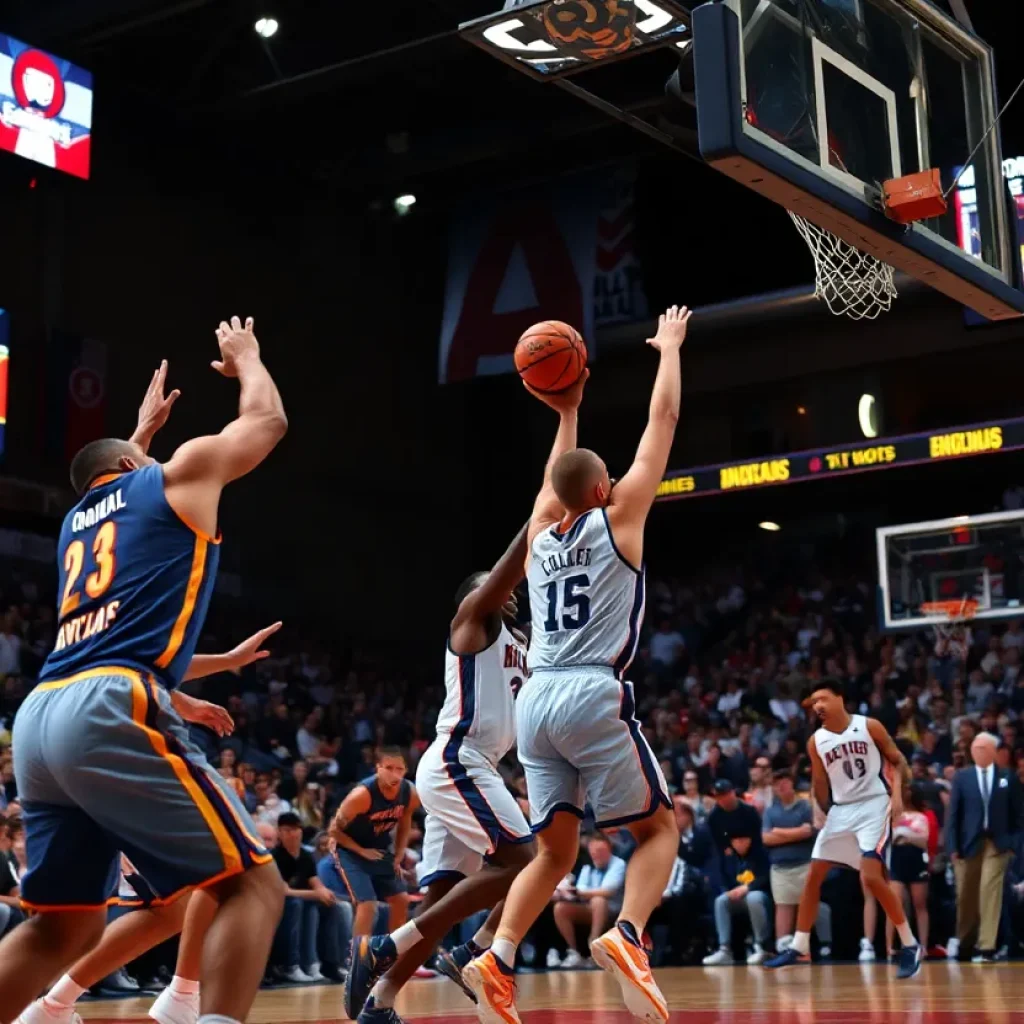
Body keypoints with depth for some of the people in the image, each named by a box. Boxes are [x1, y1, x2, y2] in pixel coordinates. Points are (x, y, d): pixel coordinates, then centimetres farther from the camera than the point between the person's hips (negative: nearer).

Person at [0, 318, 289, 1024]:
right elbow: (268, 419, 30)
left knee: (63, 924, 15)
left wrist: (144, 426, 71)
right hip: (110, 710, -7)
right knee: (254, 886, -5)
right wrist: (246, 358, 48)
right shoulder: (180, 473, 15)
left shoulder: (76, 519, 31)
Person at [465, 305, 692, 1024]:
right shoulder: (618, 516, 5)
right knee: (659, 826, 6)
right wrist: (671, 348, 22)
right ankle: (627, 938, -19)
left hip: (536, 699, 6)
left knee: (555, 851, 13)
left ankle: (498, 962, -5)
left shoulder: (541, 533, 17)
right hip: (595, 695, -5)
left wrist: (568, 412, 45)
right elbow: (665, 418, 10)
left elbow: (558, 478, 39)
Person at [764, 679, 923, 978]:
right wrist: (825, 813, 3)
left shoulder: (869, 726, -6)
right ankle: (799, 947, 12)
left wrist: (897, 793, -13)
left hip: (873, 805, -5)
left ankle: (910, 945, -4)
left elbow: (898, 761, 0)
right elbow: (820, 786, 11)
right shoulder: (815, 742, 3)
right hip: (840, 809, 5)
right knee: (813, 876, 2)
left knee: (871, 877, -18)